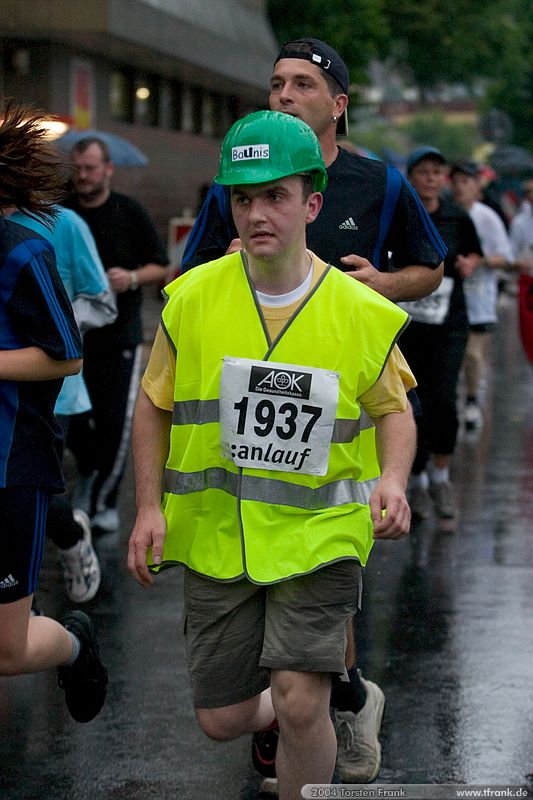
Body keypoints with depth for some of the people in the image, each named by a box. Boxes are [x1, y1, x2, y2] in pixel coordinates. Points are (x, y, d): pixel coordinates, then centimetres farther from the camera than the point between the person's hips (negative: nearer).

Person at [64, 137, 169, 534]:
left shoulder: (130, 213, -2)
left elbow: (161, 266, 3)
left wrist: (133, 278, -16)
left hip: (119, 337, -2)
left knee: (115, 422, -5)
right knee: (72, 421, 5)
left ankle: (105, 501, 10)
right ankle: (92, 474, 33)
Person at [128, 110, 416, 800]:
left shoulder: (362, 313, -6)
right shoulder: (192, 298, -5)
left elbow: (393, 407, 9)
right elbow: (154, 407, 7)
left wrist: (393, 478, -11)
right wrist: (149, 506, -3)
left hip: (320, 533, -2)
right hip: (216, 537, 2)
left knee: (300, 705, -18)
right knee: (221, 720, 8)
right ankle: (283, 712, 45)